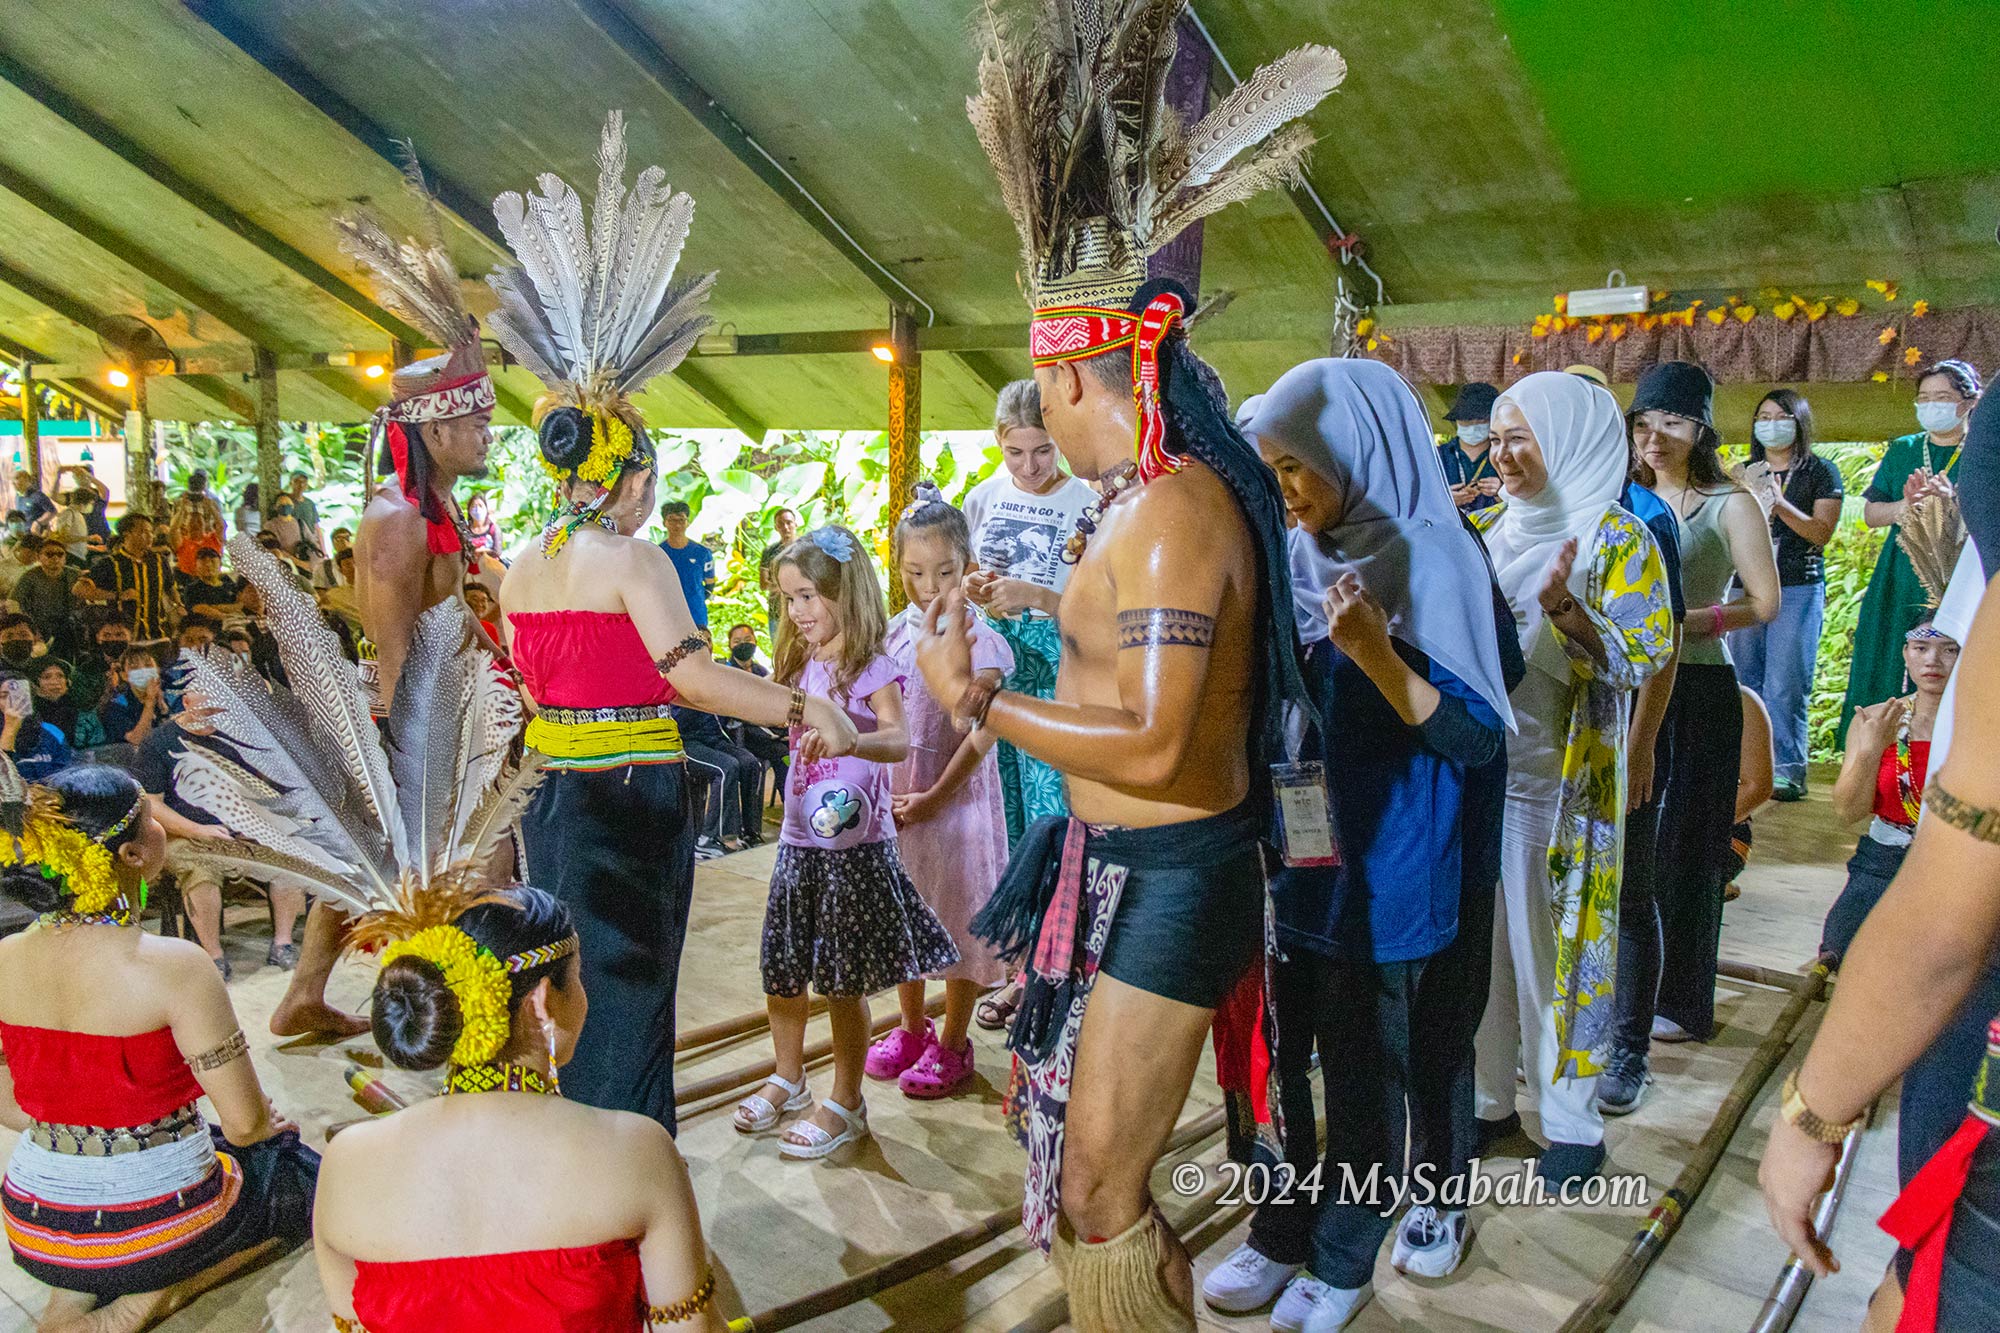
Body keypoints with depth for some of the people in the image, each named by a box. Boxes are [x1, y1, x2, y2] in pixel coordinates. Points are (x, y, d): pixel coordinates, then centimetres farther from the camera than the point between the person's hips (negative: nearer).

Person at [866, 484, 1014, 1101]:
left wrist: (936, 796, -18)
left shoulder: (978, 638, -13)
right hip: (896, 795, 6)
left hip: (956, 795, -6)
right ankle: (912, 1029, 34)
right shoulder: (893, 633, 5)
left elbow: (983, 733, -16)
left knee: (956, 917, 5)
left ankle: (952, 1045, 20)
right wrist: (882, 791, 2)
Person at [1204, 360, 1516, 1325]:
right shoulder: (1299, 557, 4)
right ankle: (1280, 1235, 34)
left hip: (1377, 869, -6)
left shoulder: (1432, 561, -14)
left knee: (1362, 1071, 9)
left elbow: (1479, 738, -17)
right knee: (1271, 1054, 14)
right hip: (1286, 850, 6)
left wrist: (1377, 654, -29)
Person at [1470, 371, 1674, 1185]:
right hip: (1477, 768, 5)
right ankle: (1490, 1097, 26)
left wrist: (1562, 608, -29)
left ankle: (1572, 1122, 18)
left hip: (1558, 782, -5)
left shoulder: (1615, 539, -7)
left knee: (1555, 946, 2)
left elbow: (1642, 658, -14)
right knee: (1481, 940, 11)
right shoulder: (1494, 530, 11)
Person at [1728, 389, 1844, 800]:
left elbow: (1822, 533, -6)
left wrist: (1781, 504, -19)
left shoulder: (1821, 472, 4)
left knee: (1785, 685, -8)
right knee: (1744, 679, 2)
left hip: (1797, 590, -4)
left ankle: (1789, 769, -3)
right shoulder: (1745, 473, 15)